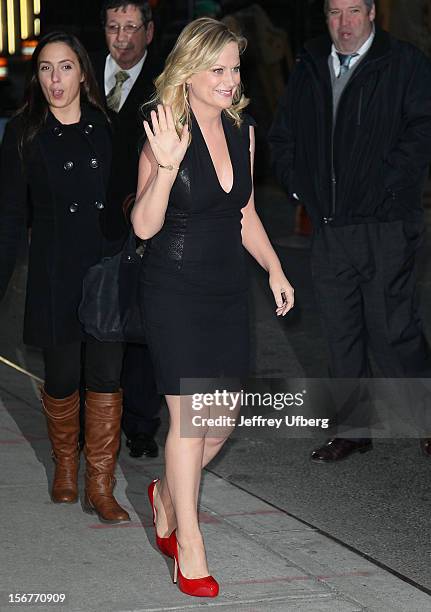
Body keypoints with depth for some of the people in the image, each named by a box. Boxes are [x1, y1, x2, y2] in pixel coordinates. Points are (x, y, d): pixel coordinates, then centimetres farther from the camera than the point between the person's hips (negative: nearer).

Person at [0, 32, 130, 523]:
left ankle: (100, 486, 7)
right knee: (61, 378, 6)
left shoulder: (105, 128, 6)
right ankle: (64, 465, 31)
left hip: (107, 267, 2)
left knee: (107, 376, -1)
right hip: (54, 274, -1)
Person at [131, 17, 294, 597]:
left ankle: (168, 495, 35)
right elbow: (144, 226, -17)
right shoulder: (167, 134, -13)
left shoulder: (241, 131, 5)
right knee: (189, 416, -5)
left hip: (228, 289, 6)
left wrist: (275, 269, 11)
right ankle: (189, 541, 6)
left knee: (225, 418, 10)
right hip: (175, 293, -6)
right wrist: (166, 166, -30)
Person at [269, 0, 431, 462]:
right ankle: (353, 428, 21)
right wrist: (297, 185, 11)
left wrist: (383, 189, -14)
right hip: (328, 228, 5)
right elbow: (282, 134, 22)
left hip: (385, 228, -5)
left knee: (392, 329, -6)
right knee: (341, 332, 10)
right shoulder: (309, 69, 12)